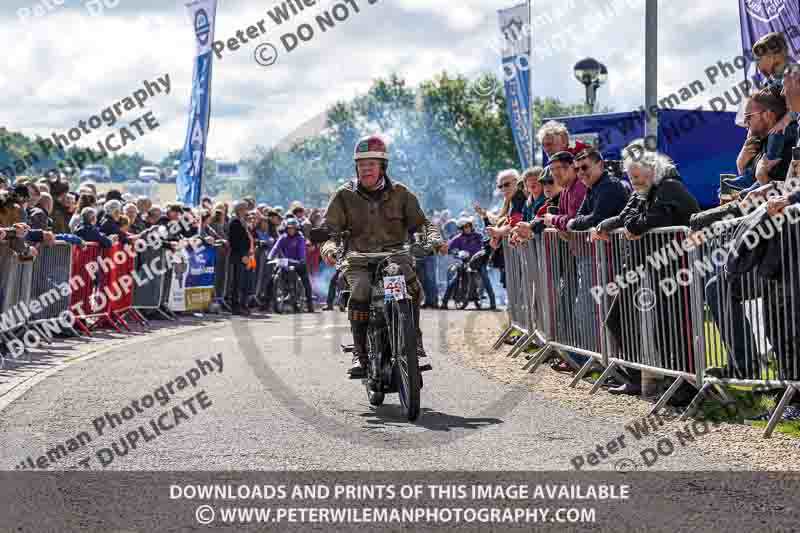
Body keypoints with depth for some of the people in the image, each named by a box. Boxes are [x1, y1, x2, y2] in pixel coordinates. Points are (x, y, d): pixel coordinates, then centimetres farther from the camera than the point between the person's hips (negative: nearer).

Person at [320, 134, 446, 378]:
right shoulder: (345, 195, 8)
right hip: (359, 260, 0)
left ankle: (414, 340, -13)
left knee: (412, 287, -31)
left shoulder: (400, 193, 11)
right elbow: (330, 227, 1)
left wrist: (434, 238, -13)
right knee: (360, 293, -30)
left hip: (395, 255, 0)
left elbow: (420, 221, 10)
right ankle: (360, 352, -18)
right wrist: (329, 247, -22)